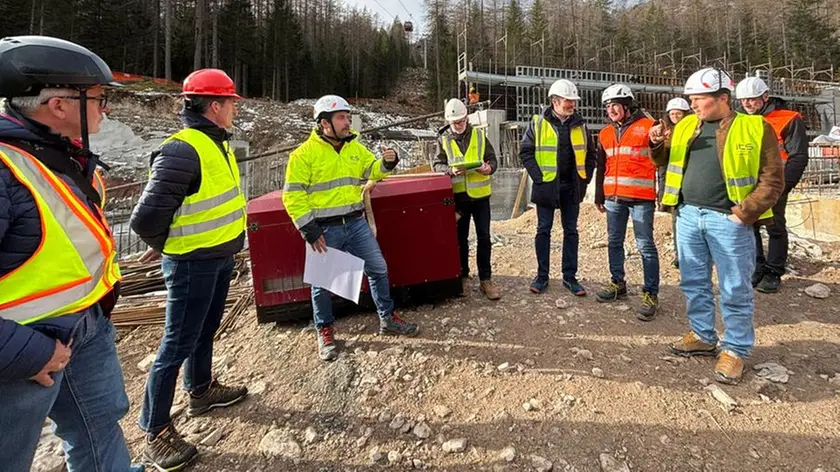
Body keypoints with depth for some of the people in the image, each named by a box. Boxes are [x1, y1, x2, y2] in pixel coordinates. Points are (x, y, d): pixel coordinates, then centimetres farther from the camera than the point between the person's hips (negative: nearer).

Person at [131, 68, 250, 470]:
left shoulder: (218, 143, 6)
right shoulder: (182, 151, -25)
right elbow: (146, 217, -26)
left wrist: (229, 241, 13)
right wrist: (165, 246, -7)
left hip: (220, 257, 9)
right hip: (192, 264, -9)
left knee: (204, 331, 24)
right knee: (178, 344, 1)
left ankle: (201, 391, 44)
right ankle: (156, 433, 15)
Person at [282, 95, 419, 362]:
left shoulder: (354, 147, 7)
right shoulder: (304, 154, -10)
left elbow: (372, 171, 10)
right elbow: (292, 196, -10)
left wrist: (387, 163, -13)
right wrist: (309, 229, -14)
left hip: (356, 223, 5)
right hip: (324, 229, -5)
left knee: (378, 269, 10)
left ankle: (388, 319, 26)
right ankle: (325, 332, 26)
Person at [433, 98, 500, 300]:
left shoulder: (479, 135, 3)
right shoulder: (443, 140, 3)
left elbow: (492, 158, 5)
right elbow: (437, 165, -1)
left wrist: (489, 168, -18)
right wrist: (450, 170, -22)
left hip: (480, 195, 0)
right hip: (458, 196, 0)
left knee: (484, 237, 1)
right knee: (461, 239, 10)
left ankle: (485, 279, 10)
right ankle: (463, 276, 24)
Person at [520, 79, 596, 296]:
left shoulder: (579, 125, 7)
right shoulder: (538, 123, -3)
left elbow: (590, 154, 14)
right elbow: (525, 152, -5)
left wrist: (585, 177, 3)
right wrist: (538, 176, -12)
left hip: (571, 188, 3)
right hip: (546, 186, -3)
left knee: (571, 231, 8)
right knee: (543, 230, 4)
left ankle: (570, 276, 17)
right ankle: (542, 276, 15)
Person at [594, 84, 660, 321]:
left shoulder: (648, 127, -4)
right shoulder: (606, 133, 14)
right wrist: (599, 197, 20)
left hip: (641, 198, -6)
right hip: (613, 198, 6)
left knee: (645, 246, -3)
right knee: (614, 243, 13)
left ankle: (651, 294, 2)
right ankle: (618, 284, 28)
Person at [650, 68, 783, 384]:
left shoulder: (755, 129, -4)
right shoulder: (685, 126, 10)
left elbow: (772, 180, -5)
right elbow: (665, 162, 21)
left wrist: (746, 213, -14)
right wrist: (657, 144, 0)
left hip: (728, 219, -5)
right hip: (688, 215, 5)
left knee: (735, 290, 3)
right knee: (694, 282, 14)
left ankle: (735, 350, 17)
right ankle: (702, 336, 30)